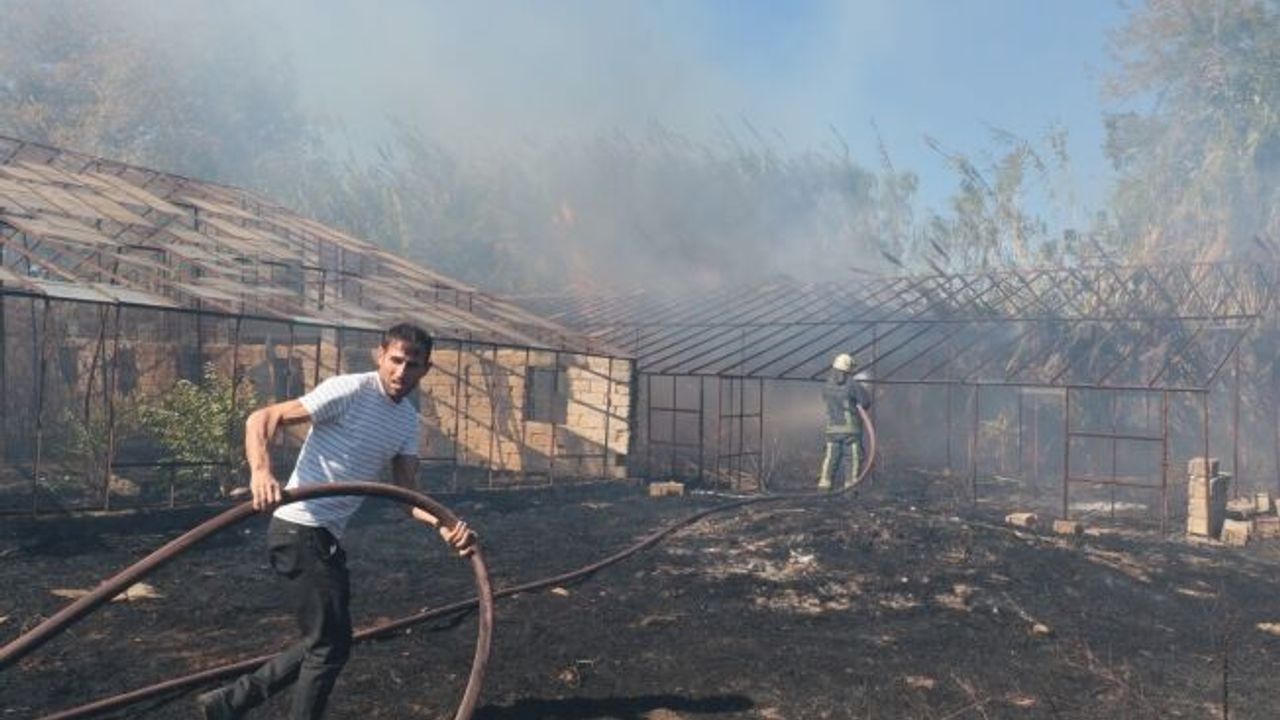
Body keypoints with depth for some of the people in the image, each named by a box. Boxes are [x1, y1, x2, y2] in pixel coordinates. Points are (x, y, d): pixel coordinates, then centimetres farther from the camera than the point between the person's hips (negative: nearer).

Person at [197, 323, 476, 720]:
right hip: (300, 530, -9)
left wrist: (444, 525, -12)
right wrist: (261, 471, -36)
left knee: (324, 641, 18)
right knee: (332, 643, -2)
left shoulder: (408, 420, 9)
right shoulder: (349, 390, -15)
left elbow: (406, 492, 6)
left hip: (328, 537, 9)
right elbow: (261, 418, -18)